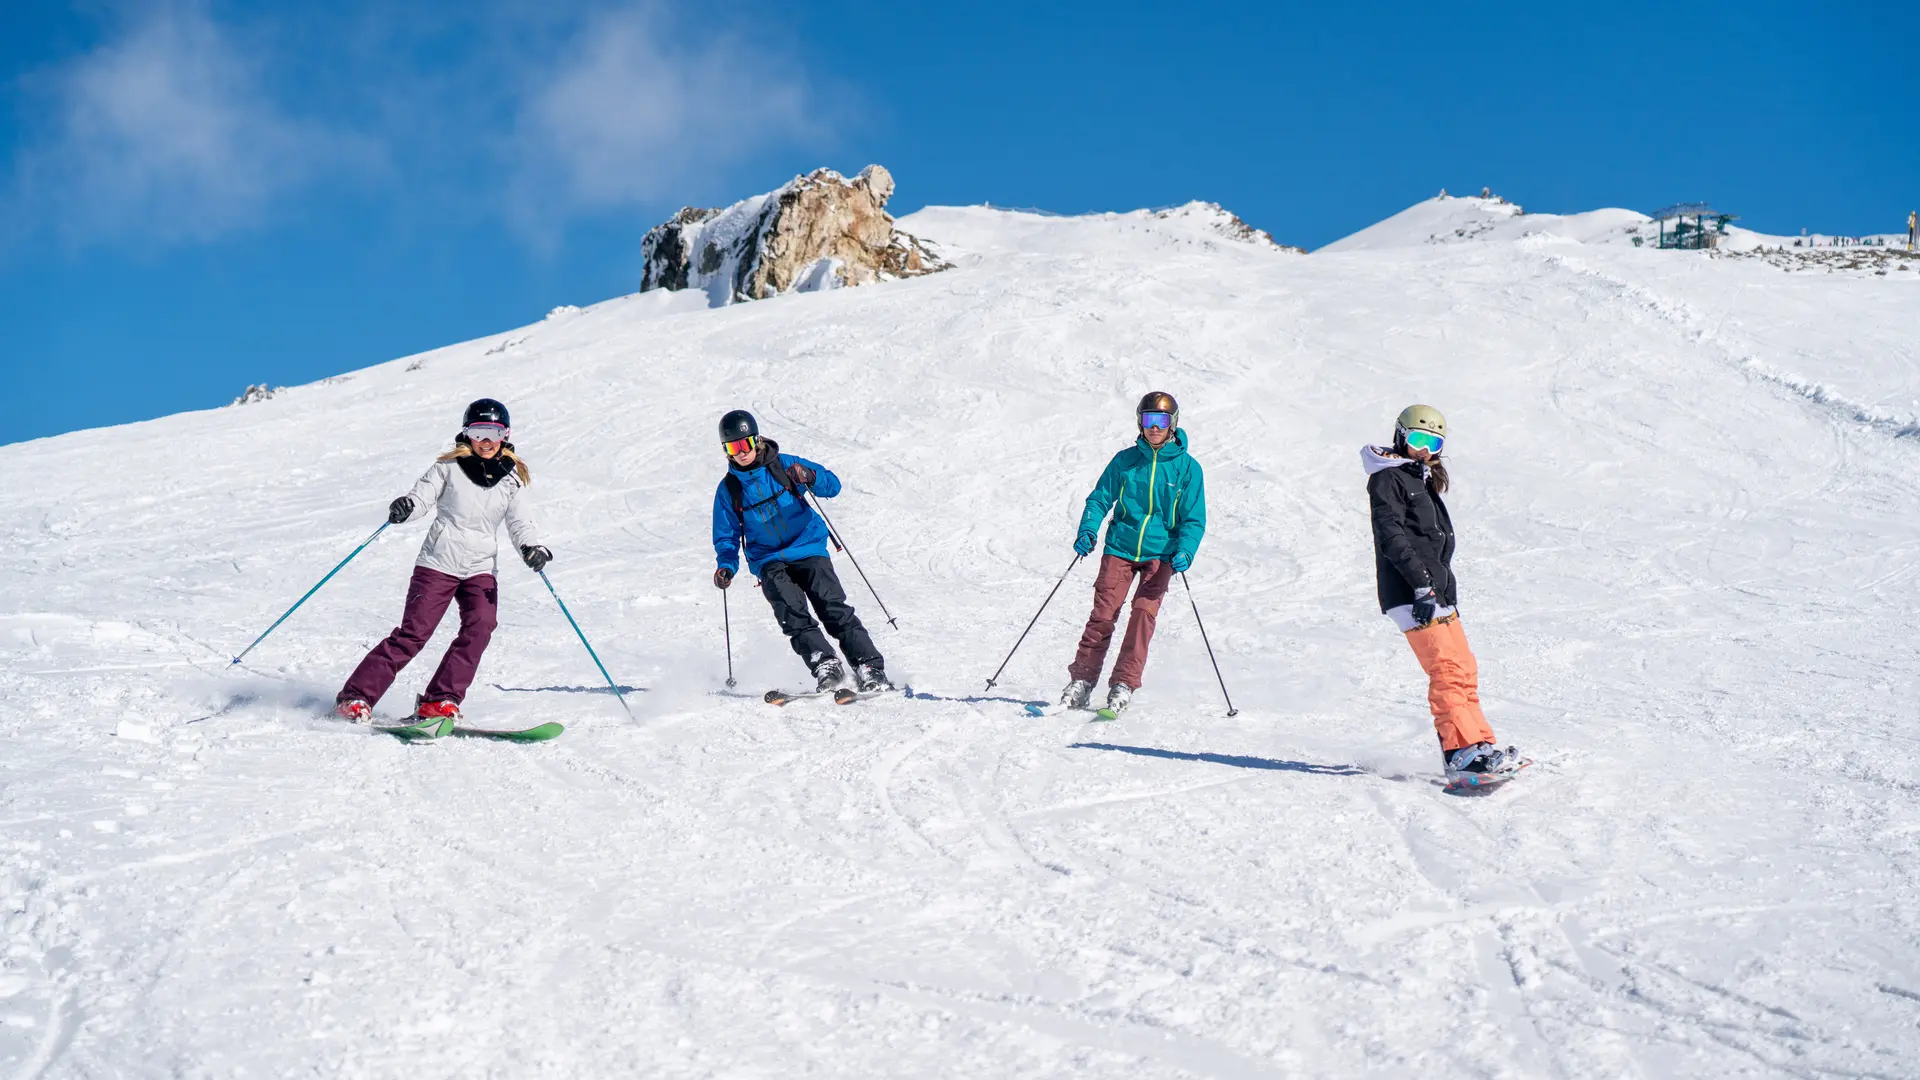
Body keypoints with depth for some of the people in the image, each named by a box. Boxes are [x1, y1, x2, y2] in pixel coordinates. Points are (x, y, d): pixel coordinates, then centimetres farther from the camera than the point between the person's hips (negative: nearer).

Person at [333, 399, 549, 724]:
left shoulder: (512, 479, 9)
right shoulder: (449, 467, 3)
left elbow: (520, 524, 5)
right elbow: (423, 497, -3)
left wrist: (532, 548, -16)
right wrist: (405, 507, -27)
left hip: (481, 568, 3)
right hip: (438, 562, -3)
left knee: (480, 627, -21)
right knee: (414, 633, -10)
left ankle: (438, 702, -17)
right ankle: (355, 698, -3)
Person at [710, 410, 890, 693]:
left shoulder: (784, 465, 1)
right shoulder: (728, 489, 5)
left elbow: (833, 485, 0)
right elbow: (726, 536, 12)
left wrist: (810, 477, -22)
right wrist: (727, 566, -8)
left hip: (808, 550, -1)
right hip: (769, 561, 1)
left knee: (835, 609, -15)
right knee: (791, 612, -25)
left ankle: (869, 670, -17)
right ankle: (823, 663, -29)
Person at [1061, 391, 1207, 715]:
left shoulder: (1187, 467, 0)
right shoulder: (1126, 460, 4)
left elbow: (1194, 519, 1)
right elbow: (1101, 498, 9)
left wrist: (1184, 552, -15)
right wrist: (1087, 531, -8)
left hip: (1160, 553, -1)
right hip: (1120, 547, 1)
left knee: (1144, 612, -14)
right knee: (1104, 612, -7)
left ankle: (1124, 685, -10)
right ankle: (1082, 679, 2)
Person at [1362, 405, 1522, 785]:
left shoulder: (1423, 483, 25)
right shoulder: (1388, 479, -4)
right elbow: (1391, 535, -16)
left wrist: (1450, 592, 23)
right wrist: (1422, 583, -24)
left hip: (1437, 594, 10)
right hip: (1411, 594, -10)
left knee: (1463, 670, 8)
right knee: (1447, 669, -17)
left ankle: (1479, 746, 10)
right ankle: (1464, 753, -22)